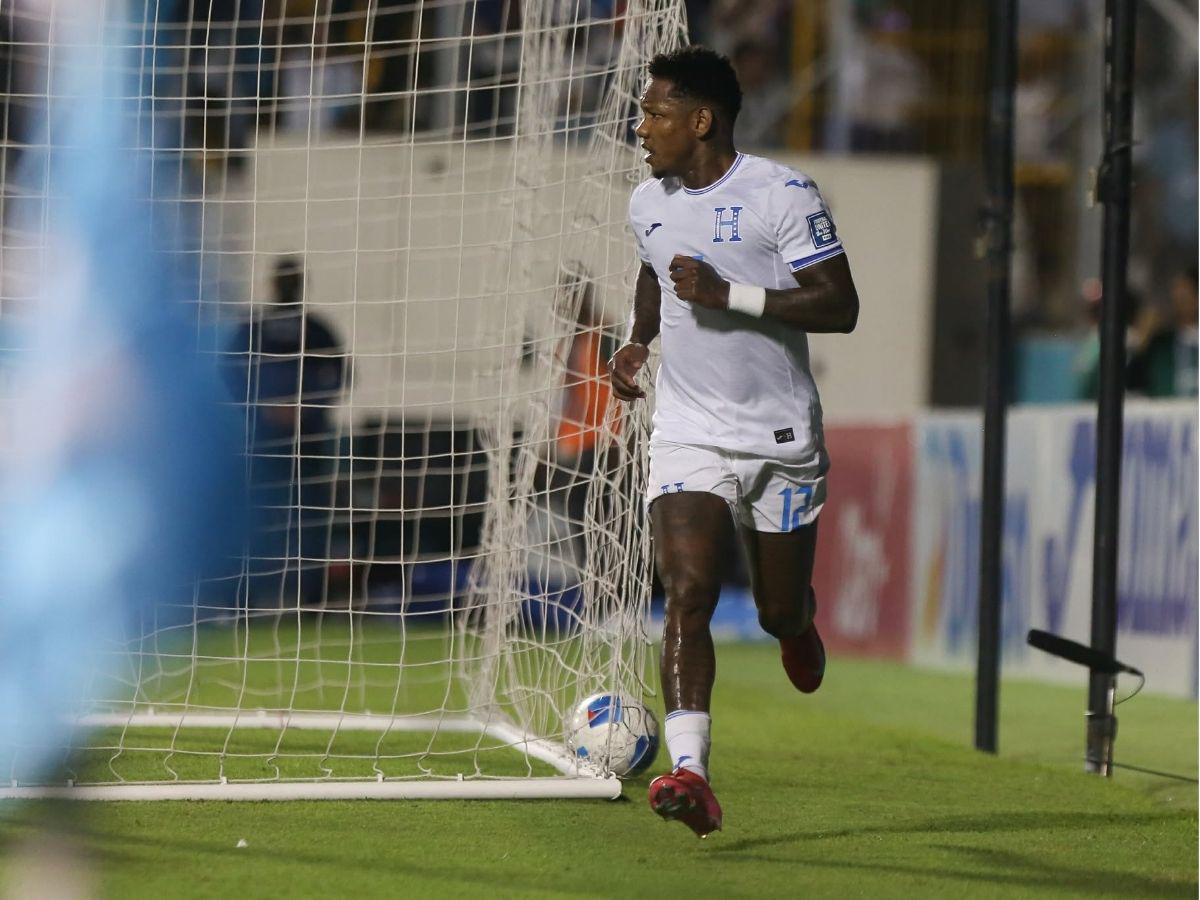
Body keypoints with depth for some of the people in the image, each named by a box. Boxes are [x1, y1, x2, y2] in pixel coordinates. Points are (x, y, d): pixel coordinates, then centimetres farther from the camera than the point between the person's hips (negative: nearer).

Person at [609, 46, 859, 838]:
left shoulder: (783, 195, -13)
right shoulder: (649, 203, 6)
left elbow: (840, 307, -16)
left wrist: (730, 296, -24)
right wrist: (639, 340, 9)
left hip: (781, 437, -3)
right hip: (689, 437, 3)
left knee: (780, 608, 9)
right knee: (688, 594, -18)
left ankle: (798, 628, 50)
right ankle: (690, 773, -26)